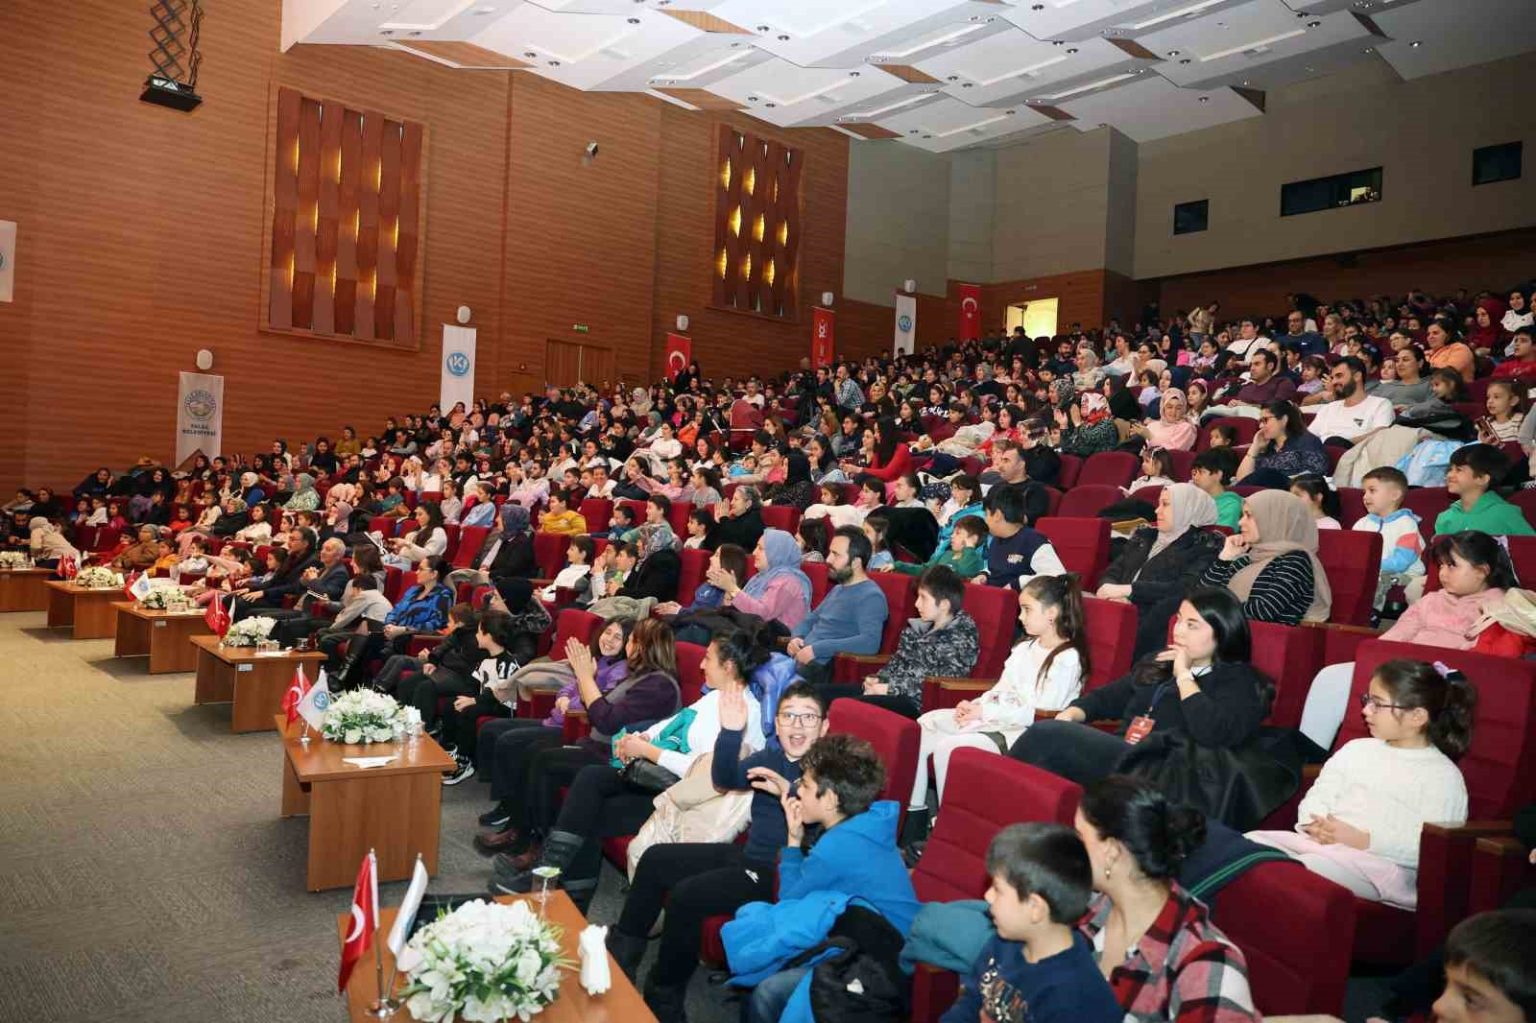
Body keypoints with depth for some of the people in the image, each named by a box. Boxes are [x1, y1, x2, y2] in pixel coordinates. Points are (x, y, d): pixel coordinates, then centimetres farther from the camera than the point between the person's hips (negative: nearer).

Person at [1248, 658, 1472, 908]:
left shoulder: (1443, 776, 4)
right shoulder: (1356, 750, 23)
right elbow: (1317, 796, 20)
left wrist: (1364, 840, -15)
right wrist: (1316, 825, -4)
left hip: (1384, 863, -6)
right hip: (1320, 842, 6)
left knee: (1316, 864, -37)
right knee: (1253, 840, -20)